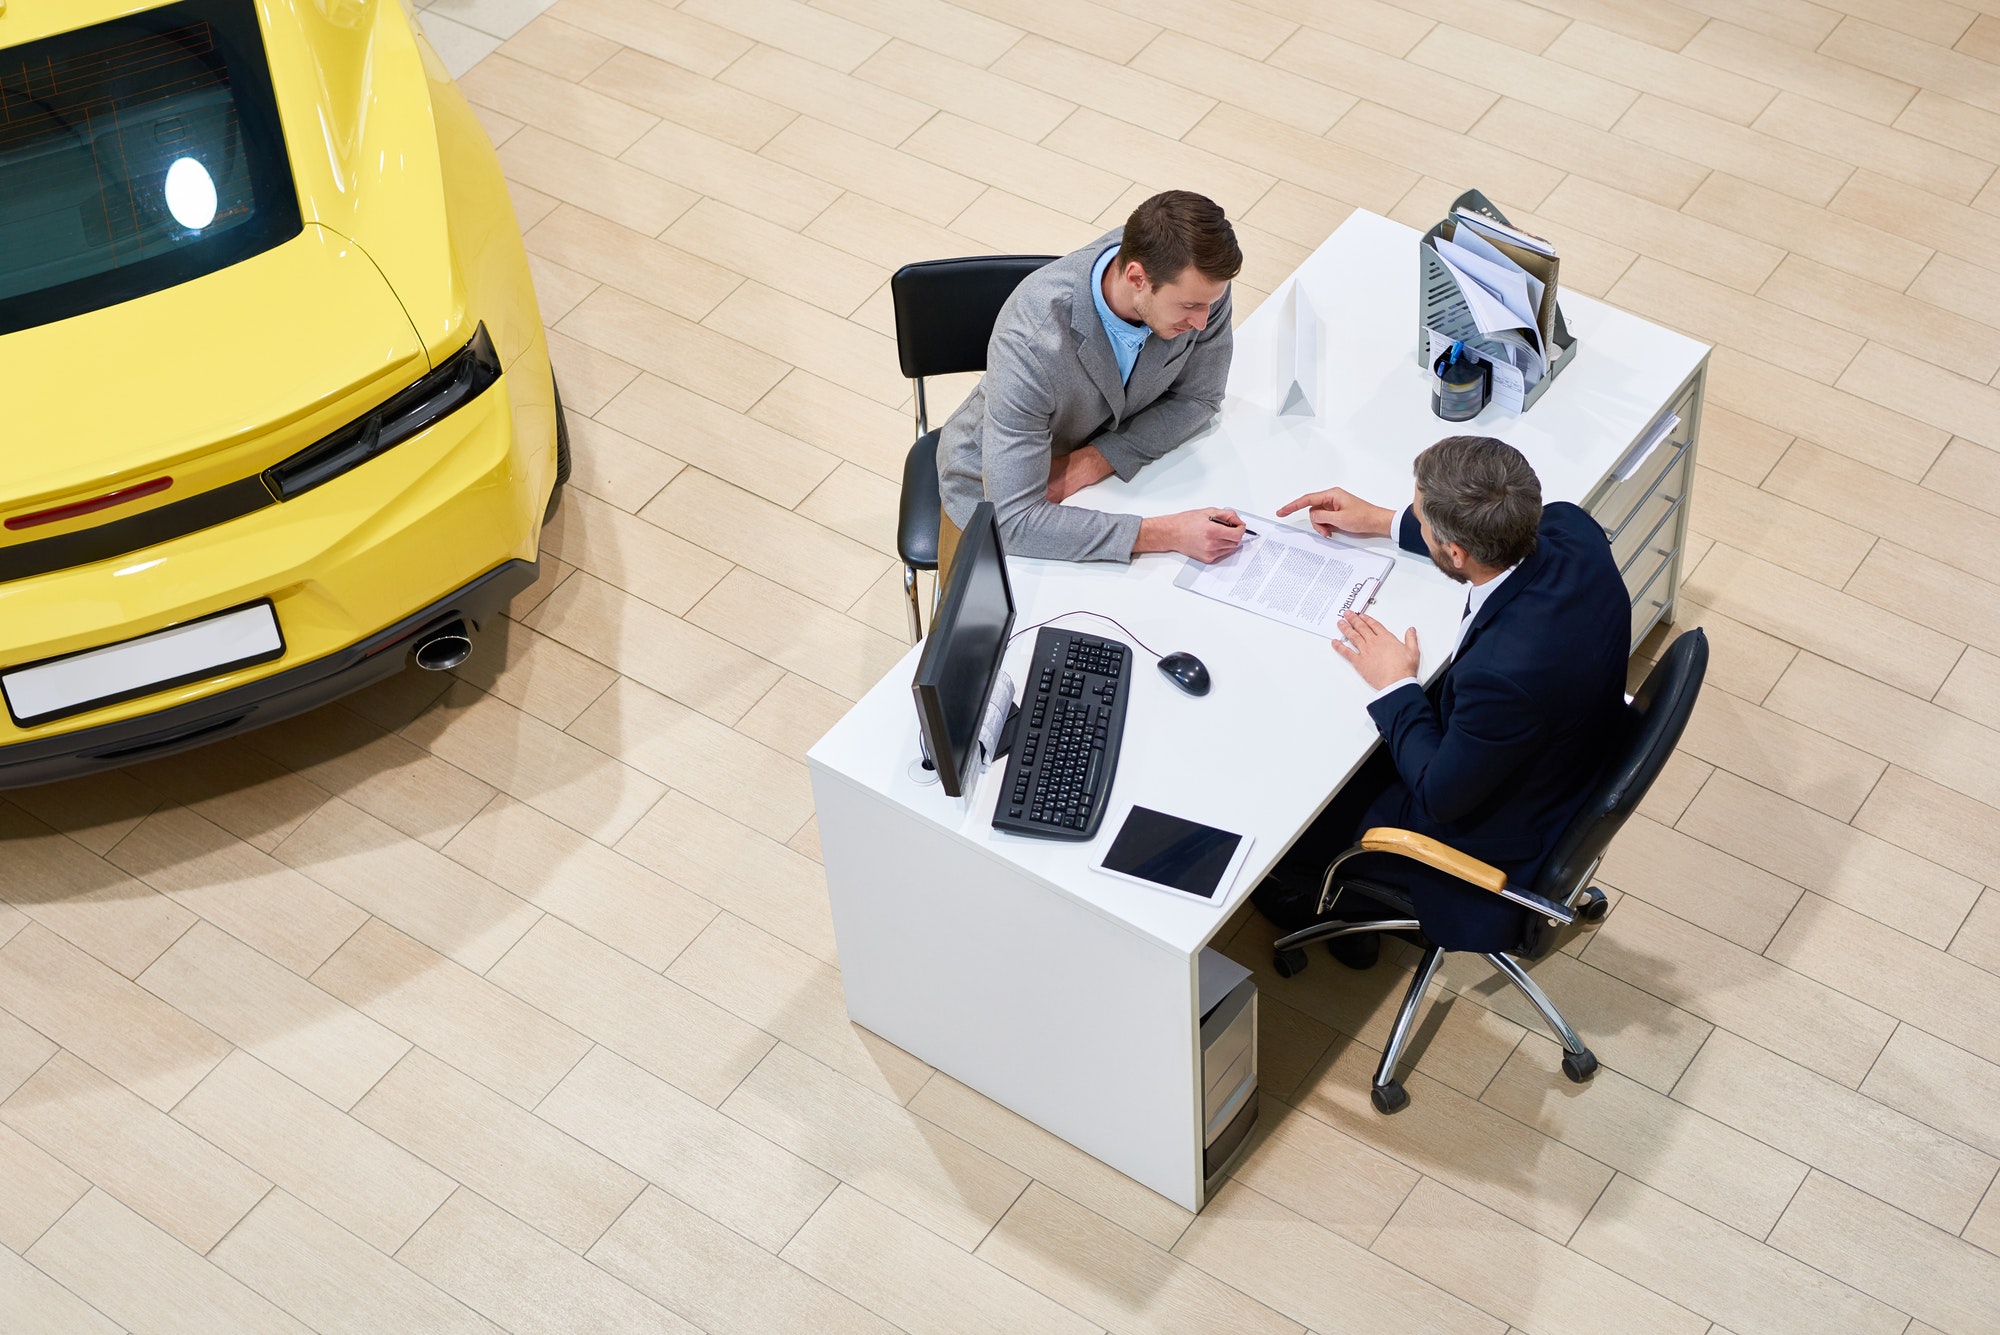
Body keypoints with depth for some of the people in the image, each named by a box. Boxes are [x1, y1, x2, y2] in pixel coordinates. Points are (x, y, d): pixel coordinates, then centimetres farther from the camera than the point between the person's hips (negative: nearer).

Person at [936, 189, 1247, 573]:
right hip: (996, 496, -4)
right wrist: (1168, 534, -43)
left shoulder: (1199, 282, -26)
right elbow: (1016, 521, -40)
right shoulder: (1030, 341, -41)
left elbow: (1198, 396, -7)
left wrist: (1096, 461, -22)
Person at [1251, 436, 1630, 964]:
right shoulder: (1570, 528, -22)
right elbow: (1511, 534, 6)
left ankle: (1351, 908, 39)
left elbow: (1442, 796, -24)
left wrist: (1397, 687, -12)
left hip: (1491, 835, -8)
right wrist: (1384, 521, 9)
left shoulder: (1504, 672, -44)